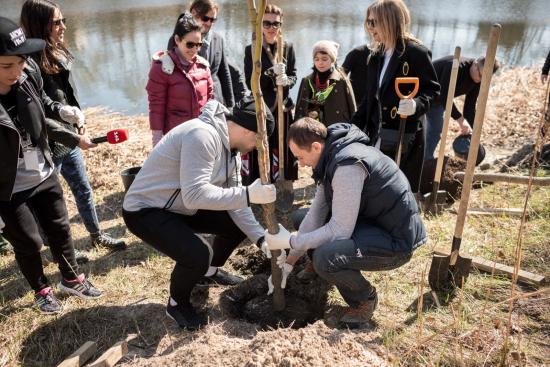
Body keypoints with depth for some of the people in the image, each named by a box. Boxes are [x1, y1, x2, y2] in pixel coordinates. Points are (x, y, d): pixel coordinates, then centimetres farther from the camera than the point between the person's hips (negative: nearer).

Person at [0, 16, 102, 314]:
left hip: (44, 175, 5)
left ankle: (71, 279, 41)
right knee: (28, 243, 10)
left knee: (60, 228, 18)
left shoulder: (28, 74, -14)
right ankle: (41, 291, 37)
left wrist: (61, 110, -10)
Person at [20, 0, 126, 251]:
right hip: (49, 147, -8)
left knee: (84, 190, 20)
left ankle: (97, 236, 38)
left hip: (70, 141, 8)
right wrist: (75, 139, -21)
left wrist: (80, 124, 5)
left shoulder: (59, 54, 3)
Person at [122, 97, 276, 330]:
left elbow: (234, 199, 0)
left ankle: (210, 271, 32)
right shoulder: (202, 136, -30)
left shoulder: (231, 146, 0)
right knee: (198, 255, -29)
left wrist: (261, 239, -8)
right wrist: (248, 195, -37)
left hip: (182, 207, 9)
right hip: (145, 211, -9)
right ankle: (177, 304, 4)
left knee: (238, 223, 7)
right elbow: (195, 195, -39)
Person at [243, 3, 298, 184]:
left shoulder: (288, 48, 7)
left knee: (283, 152, 6)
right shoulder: (251, 50, -1)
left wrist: (286, 81, -16)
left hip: (283, 109, 3)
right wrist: (272, 72, -20)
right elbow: (250, 83, -7)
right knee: (259, 154, -3)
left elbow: (293, 76, 8)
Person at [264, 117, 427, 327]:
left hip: (397, 241, -9)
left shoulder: (347, 165, -28)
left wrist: (290, 241, -18)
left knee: (325, 259, -29)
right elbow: (316, 212, 5)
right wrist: (289, 261, 5)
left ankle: (365, 298, -1)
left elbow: (340, 230, -27)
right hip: (371, 222, 9)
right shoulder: (331, 157, 2)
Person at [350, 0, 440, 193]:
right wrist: (355, 127, 13)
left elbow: (432, 88, -8)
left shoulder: (416, 52, -10)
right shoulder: (376, 56, 12)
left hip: (406, 137, -7)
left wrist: (417, 104, -29)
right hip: (376, 136, 7)